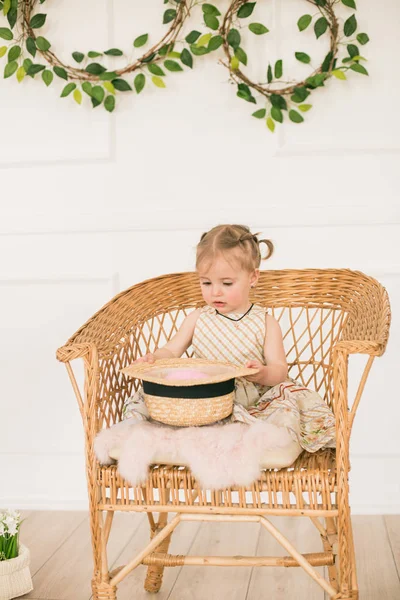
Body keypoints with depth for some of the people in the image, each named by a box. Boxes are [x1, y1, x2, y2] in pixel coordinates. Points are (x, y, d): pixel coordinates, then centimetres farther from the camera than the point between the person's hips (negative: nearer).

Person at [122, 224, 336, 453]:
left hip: (255, 401, -1)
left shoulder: (266, 323, 3)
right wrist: (155, 358, -16)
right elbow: (172, 351, 8)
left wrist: (263, 373, -27)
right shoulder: (197, 319, 10)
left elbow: (280, 371, -3)